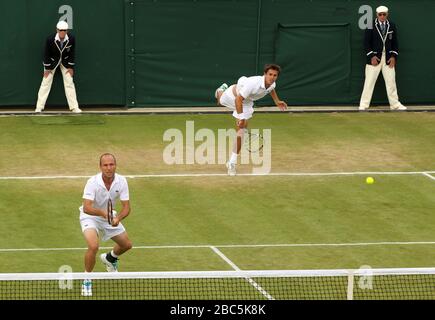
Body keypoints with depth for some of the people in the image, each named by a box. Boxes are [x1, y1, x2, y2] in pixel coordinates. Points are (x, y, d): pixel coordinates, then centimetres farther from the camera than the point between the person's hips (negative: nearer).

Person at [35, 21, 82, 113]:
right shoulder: (50, 39, -29)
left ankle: (74, 107, 6)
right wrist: (47, 68, -13)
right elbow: (46, 54, -18)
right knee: (46, 82, -4)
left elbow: (72, 53, -10)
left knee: (69, 83, 0)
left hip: (65, 61, 2)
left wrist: (71, 67, -7)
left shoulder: (71, 39, -23)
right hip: (52, 61, -2)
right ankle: (39, 107, 0)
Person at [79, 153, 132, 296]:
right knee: (93, 246, -29)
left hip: (109, 216, 5)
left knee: (127, 245, 14)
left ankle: (109, 258, 49)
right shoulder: (93, 182, -31)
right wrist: (103, 212, -55)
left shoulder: (121, 181, -19)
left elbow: (126, 207, -18)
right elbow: (87, 208, -38)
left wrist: (118, 218, -39)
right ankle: (87, 280, -8)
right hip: (90, 216, -5)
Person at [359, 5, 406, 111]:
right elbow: (366, 42, -4)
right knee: (369, 81, -4)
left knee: (391, 81, 5)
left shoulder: (392, 26, 7)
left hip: (388, 58, 3)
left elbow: (395, 43, 10)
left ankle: (395, 104, 12)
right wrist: (371, 56, -12)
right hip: (374, 57, -3)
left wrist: (393, 56, -1)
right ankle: (364, 105, 0)